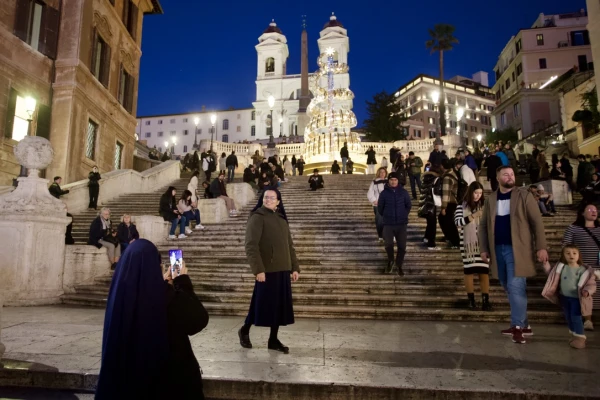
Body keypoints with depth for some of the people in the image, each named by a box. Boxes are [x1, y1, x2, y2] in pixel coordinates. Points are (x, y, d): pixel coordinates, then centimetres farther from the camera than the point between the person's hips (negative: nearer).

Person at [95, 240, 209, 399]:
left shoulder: (119, 291, -10)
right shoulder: (168, 296, -26)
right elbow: (199, 320, -12)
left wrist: (163, 284, 15)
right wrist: (184, 284, -8)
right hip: (168, 373, -5)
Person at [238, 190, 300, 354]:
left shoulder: (282, 220, 15)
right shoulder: (257, 218, -7)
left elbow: (290, 246, 18)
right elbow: (251, 246, -16)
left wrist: (295, 267, 11)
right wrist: (258, 269, -22)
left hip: (283, 270, 7)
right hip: (267, 270, -6)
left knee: (280, 306, 9)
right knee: (262, 304, 2)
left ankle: (273, 340, 22)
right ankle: (245, 330, 26)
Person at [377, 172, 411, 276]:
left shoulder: (403, 192, 1)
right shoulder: (384, 193, -2)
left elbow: (408, 205, 14)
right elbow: (380, 208, 8)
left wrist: (404, 215, 12)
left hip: (402, 223, 1)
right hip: (388, 224, -1)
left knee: (402, 246, 3)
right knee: (388, 244, -14)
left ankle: (399, 265, 22)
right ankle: (390, 261, 15)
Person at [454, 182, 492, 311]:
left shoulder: (484, 206, 7)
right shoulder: (462, 206, -1)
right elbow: (457, 222, -14)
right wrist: (473, 216, -23)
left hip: (482, 243, 2)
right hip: (468, 243, -2)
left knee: (484, 271, 0)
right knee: (469, 271, 5)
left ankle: (485, 301, 7)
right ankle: (471, 300, 15)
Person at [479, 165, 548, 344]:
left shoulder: (524, 195, -2)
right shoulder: (491, 199, 8)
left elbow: (537, 222, -5)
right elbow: (483, 225, 10)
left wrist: (541, 247, -11)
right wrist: (484, 249, 4)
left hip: (518, 249, -4)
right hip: (498, 249, 5)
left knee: (515, 287, -9)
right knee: (509, 288, 11)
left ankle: (518, 326, 2)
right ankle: (524, 325, 24)